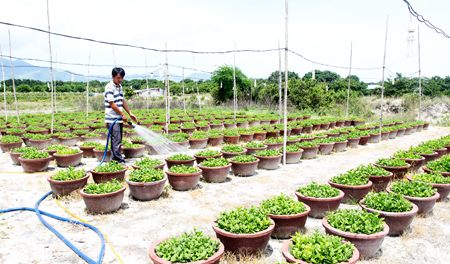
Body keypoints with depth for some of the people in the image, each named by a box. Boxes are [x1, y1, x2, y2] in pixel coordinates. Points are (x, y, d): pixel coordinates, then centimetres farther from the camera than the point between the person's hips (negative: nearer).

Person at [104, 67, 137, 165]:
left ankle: (113, 160, 19)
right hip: (112, 119, -9)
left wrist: (130, 113, 16)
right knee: (116, 141, -7)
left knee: (117, 141, 11)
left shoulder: (120, 87, 15)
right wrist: (122, 114, -11)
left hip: (119, 119, 9)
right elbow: (112, 104, -15)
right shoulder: (109, 87, -11)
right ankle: (120, 161, -4)